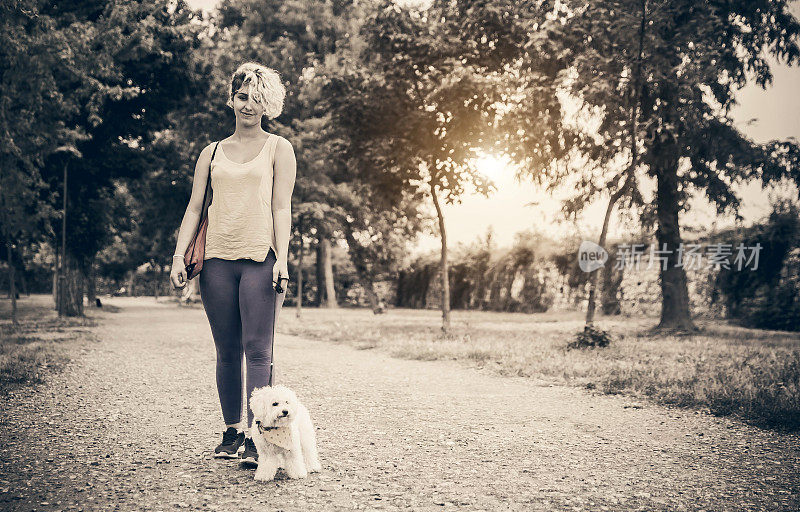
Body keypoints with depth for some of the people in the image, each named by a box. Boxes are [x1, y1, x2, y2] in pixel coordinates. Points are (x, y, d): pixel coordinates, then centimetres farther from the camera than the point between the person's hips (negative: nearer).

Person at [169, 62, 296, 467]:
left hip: (260, 259, -3)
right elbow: (194, 207, 14)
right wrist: (179, 256, 3)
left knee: (258, 350, -9)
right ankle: (232, 431, 15)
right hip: (217, 259, 3)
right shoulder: (211, 153, 17)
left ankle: (256, 437, -9)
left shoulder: (278, 149, 9)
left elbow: (281, 207, 1)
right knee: (227, 351, 6)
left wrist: (281, 260, -9)